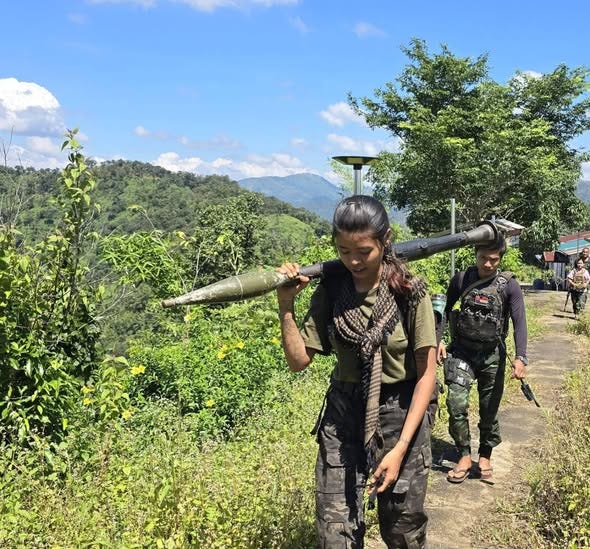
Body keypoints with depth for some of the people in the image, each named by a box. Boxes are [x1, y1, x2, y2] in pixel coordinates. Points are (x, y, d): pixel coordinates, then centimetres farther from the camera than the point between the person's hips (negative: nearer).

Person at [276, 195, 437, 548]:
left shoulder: (410, 291, -13)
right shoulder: (330, 290, -5)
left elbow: (427, 374, -10)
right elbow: (299, 360, -4)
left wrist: (401, 447, -14)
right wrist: (286, 304, -17)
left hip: (399, 415, -2)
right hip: (342, 416, 2)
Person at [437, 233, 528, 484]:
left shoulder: (509, 286, -7)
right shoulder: (461, 280, -2)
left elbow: (519, 322, -15)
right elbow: (444, 310, 9)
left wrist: (520, 357, -30)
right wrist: (438, 340, -3)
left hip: (492, 354, 0)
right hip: (462, 351, 1)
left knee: (489, 409, 8)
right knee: (456, 403, -12)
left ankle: (485, 456, 29)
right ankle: (464, 456, 5)